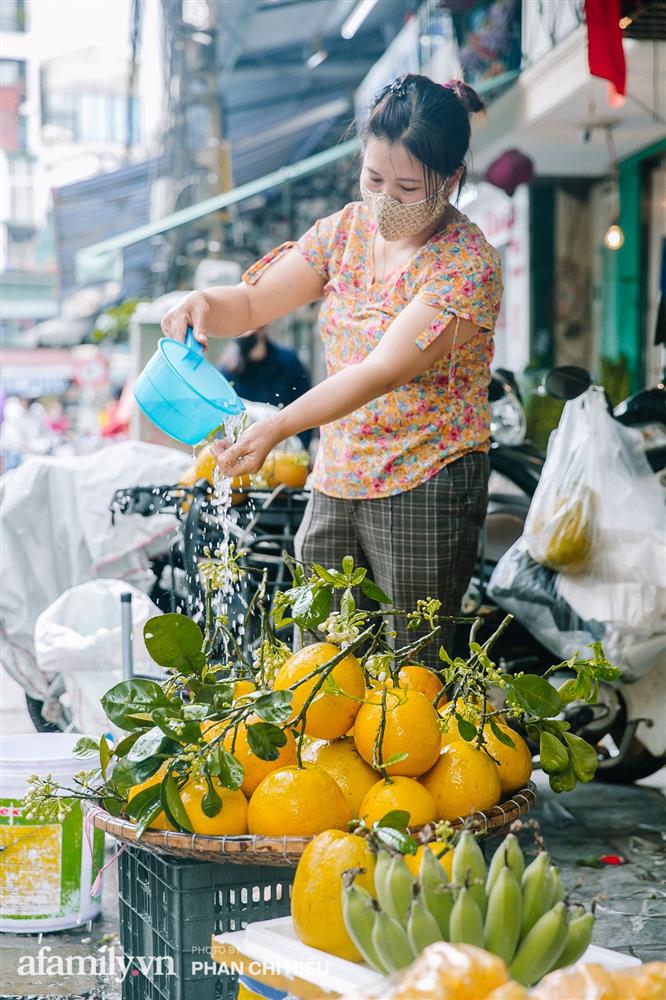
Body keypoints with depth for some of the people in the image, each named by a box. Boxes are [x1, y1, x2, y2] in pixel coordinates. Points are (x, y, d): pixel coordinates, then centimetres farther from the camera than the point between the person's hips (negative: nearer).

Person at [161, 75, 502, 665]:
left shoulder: (467, 264, -15)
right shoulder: (349, 228, 6)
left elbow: (384, 371, -25)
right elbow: (252, 304, 10)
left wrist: (277, 428, -33)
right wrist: (207, 305, -14)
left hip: (424, 489, -6)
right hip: (336, 480, 6)